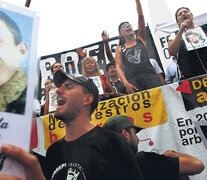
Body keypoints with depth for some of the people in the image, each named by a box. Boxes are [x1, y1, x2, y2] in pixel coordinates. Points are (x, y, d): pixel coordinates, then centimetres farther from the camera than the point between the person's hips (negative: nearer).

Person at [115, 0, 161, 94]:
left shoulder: (141, 40, 22)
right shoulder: (119, 49, 18)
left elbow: (141, 16, 17)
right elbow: (118, 67, 6)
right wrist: (126, 83, -10)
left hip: (150, 75, 2)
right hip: (132, 80, -1)